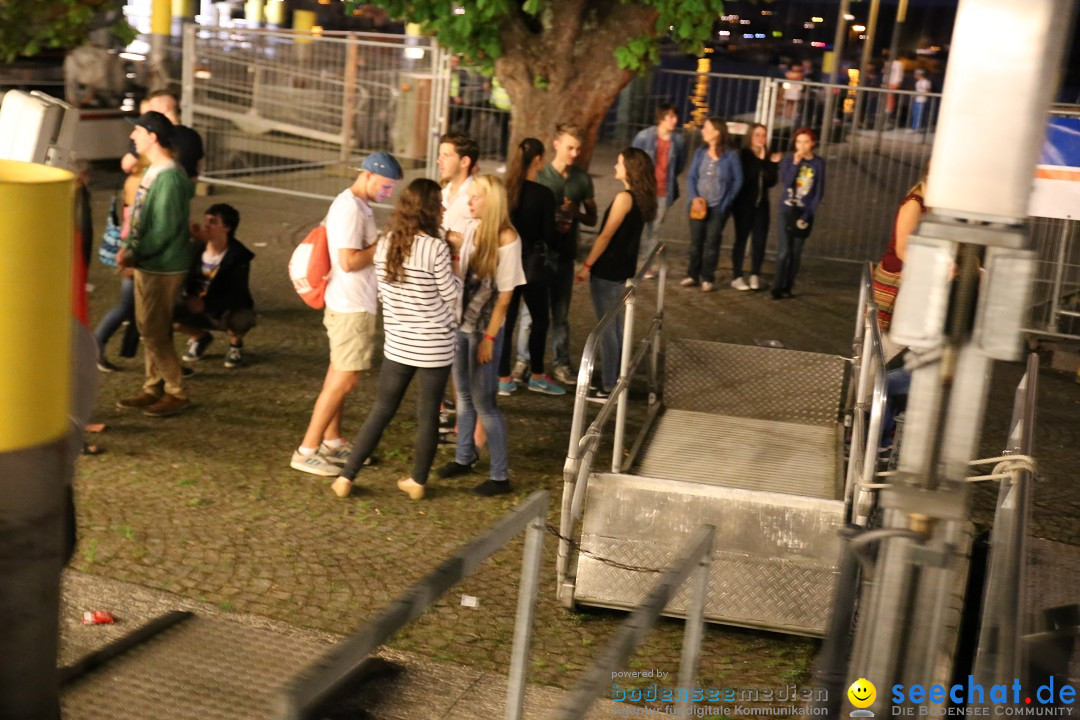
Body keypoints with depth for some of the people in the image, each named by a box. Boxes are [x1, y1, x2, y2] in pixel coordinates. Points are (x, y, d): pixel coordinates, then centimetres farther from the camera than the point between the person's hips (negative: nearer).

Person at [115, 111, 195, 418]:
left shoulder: (169, 177, -20)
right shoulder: (153, 170, 11)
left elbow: (165, 229, -23)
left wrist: (135, 255, -18)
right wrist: (130, 248, 4)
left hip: (162, 267, -10)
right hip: (148, 264, 10)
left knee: (155, 332, -3)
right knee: (149, 329, 15)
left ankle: (177, 393, 7)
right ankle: (153, 388, 25)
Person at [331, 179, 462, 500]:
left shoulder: (385, 244, -1)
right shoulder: (436, 248, -17)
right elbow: (452, 295, -9)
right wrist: (455, 257, 2)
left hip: (397, 344, 4)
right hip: (435, 347, -4)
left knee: (380, 411, 13)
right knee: (427, 414, 10)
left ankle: (346, 478, 13)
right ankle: (418, 482, 21)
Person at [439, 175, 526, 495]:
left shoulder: (507, 238, -16)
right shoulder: (473, 230, 3)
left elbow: (505, 294, -14)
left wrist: (489, 337, -14)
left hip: (485, 328, -6)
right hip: (461, 323, 6)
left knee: (483, 401, -2)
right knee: (463, 395, 16)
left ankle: (500, 475, 8)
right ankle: (464, 458, 33)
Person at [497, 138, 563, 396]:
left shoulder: (504, 189, -3)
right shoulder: (544, 195, -14)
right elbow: (549, 236, -11)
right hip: (532, 263, -4)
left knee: (505, 319, 11)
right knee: (539, 319, 15)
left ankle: (504, 378, 15)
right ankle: (537, 376, 25)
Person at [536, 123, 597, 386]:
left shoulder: (583, 179, 4)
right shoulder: (539, 176, -6)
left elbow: (592, 219, 8)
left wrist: (576, 213, -13)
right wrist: (552, 220, -21)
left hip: (565, 254, 3)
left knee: (561, 313, 10)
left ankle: (561, 362, 19)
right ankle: (525, 361, 16)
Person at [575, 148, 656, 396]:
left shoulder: (624, 197, -18)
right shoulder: (641, 198, 7)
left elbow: (606, 236, -18)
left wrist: (587, 265, -13)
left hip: (607, 271, -9)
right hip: (622, 269, 9)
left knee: (607, 327, -2)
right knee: (615, 324, 18)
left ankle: (608, 385, 2)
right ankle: (617, 376, 27)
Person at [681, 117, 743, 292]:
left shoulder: (730, 155, -9)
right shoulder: (700, 152, 1)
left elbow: (738, 180, -3)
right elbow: (692, 177, 4)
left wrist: (726, 202, -8)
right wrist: (694, 197, -10)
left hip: (718, 207, -3)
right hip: (699, 205, 3)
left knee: (711, 243, 3)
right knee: (695, 241, 9)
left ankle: (708, 278, 13)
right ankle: (692, 275, 20)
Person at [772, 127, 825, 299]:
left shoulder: (818, 163, 0)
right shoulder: (789, 160, -1)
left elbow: (819, 192, 1)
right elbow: (785, 183, -14)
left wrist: (808, 214, -6)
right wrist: (796, 163, -18)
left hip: (805, 213, 1)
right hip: (786, 211, -1)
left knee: (796, 252, 6)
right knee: (783, 251, -7)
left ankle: (788, 287, 14)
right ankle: (777, 287, 0)